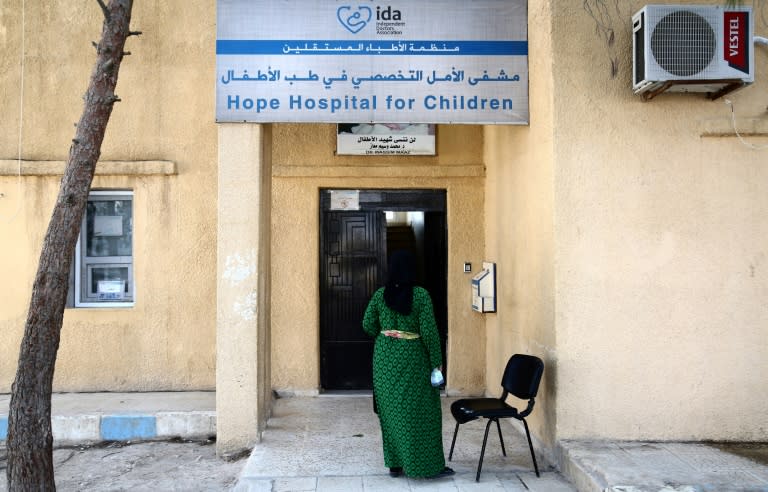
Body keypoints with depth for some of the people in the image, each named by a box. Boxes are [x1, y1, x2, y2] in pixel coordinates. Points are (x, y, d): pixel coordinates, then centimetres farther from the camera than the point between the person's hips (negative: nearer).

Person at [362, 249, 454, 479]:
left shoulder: (380, 294, -2)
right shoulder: (421, 295, -14)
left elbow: (368, 325, 5)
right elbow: (429, 331, -14)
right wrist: (437, 361, -5)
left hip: (385, 357, 4)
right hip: (412, 357, -4)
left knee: (390, 409, 13)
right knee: (420, 410, 6)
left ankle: (395, 464, 20)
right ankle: (428, 466, 12)